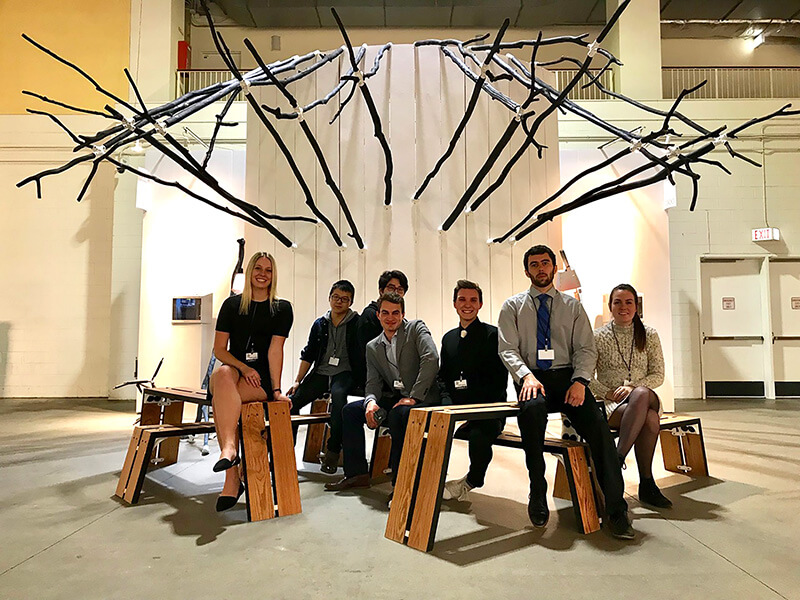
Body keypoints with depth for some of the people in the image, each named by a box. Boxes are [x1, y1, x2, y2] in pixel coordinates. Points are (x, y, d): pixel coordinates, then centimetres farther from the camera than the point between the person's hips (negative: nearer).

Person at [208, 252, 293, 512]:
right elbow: (219, 349, 6)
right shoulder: (232, 304, 11)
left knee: (220, 396, -31)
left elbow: (275, 350, -4)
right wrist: (243, 367, -11)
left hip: (261, 381, -2)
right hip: (233, 371, 2)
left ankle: (230, 474, -34)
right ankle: (231, 463, -46)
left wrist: (276, 390, -13)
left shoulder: (282, 309, 7)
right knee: (223, 375, -35)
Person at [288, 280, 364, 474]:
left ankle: (333, 450, -26)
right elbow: (308, 355, 16)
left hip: (345, 373, -5)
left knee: (338, 394, -37)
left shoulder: (357, 324, 2)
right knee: (293, 400, -14)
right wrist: (297, 381, 8)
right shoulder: (320, 324, 14)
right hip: (321, 372, 5)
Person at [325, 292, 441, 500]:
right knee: (350, 410, -3)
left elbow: (431, 359, -19)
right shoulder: (373, 347, 12)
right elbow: (373, 383, 6)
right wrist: (371, 401, -18)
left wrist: (413, 397, -23)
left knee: (397, 414, -35)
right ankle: (357, 473, 6)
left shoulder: (416, 329, -4)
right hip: (395, 398, 7)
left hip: (423, 400, -6)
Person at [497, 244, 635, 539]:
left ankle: (616, 509, -18)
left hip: (568, 377, 2)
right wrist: (526, 375, -19)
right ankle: (538, 495, -21)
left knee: (598, 424, -26)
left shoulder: (573, 306, 16)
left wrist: (580, 381, -12)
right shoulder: (512, 307, 12)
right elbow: (507, 349, 1)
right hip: (533, 378, -1)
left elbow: (586, 349, 7)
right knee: (532, 408, -36)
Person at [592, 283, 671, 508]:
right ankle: (646, 484, -24)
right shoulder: (598, 337, 3)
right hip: (611, 404, -1)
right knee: (650, 421, -34)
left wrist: (634, 387, -12)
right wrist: (608, 393, -13)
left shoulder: (649, 335, 8)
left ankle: (618, 458, -33)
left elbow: (658, 375, 5)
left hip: (646, 398, 2)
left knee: (641, 394, -38)